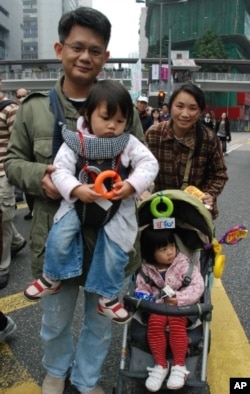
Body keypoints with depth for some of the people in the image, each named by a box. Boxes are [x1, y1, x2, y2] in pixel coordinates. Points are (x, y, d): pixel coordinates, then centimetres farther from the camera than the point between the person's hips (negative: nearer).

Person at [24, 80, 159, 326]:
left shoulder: (129, 143, -4)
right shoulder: (76, 141, -7)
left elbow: (149, 164, -9)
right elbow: (60, 169, -11)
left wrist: (132, 185, -25)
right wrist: (76, 189, -29)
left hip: (117, 207, 1)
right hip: (79, 202, 0)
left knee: (115, 251, -1)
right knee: (59, 236, -16)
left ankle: (108, 296, 23)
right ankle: (52, 278, 14)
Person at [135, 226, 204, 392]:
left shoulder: (184, 264, -11)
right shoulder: (146, 269, -3)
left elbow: (198, 286, -16)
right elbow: (142, 289, 8)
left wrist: (180, 298, -29)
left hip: (182, 307, -2)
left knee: (176, 322, -32)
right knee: (155, 322, -28)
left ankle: (179, 366, -16)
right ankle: (160, 365, -12)